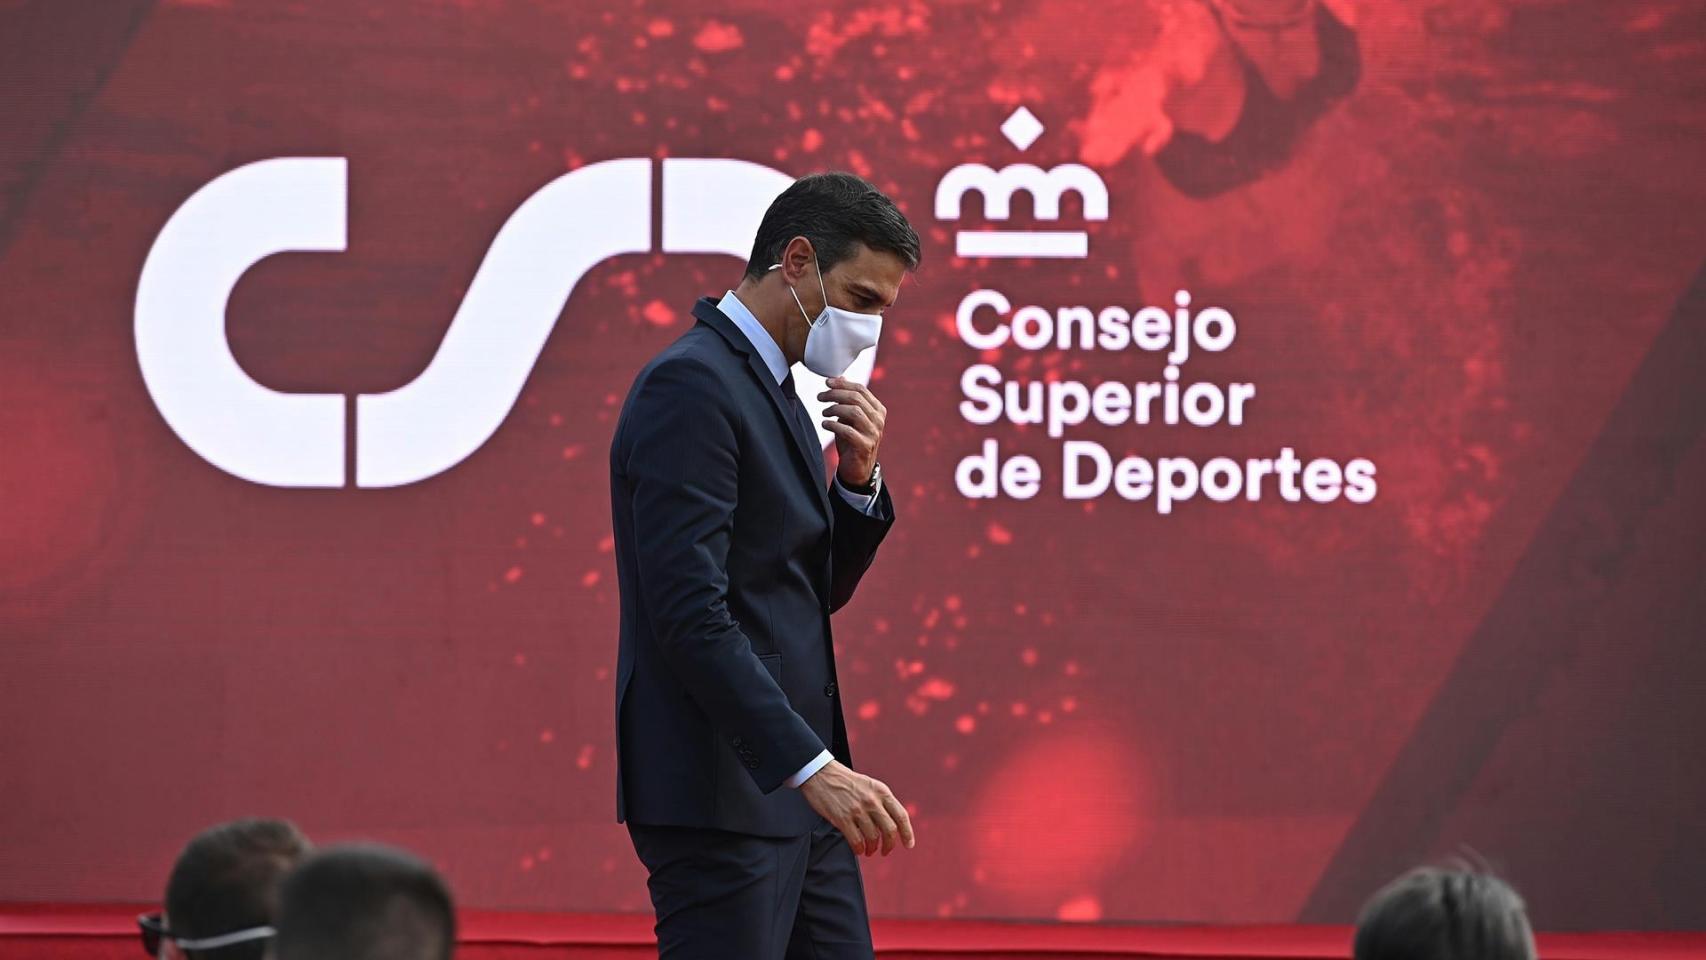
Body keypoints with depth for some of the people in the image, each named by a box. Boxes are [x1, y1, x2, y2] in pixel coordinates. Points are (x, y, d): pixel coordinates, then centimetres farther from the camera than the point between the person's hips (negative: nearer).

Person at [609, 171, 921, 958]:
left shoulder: (770, 389, 16)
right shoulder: (690, 385, -14)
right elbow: (690, 613, -23)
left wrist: (858, 479, 3)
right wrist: (814, 767, -27)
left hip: (790, 799, 10)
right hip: (717, 796, -10)